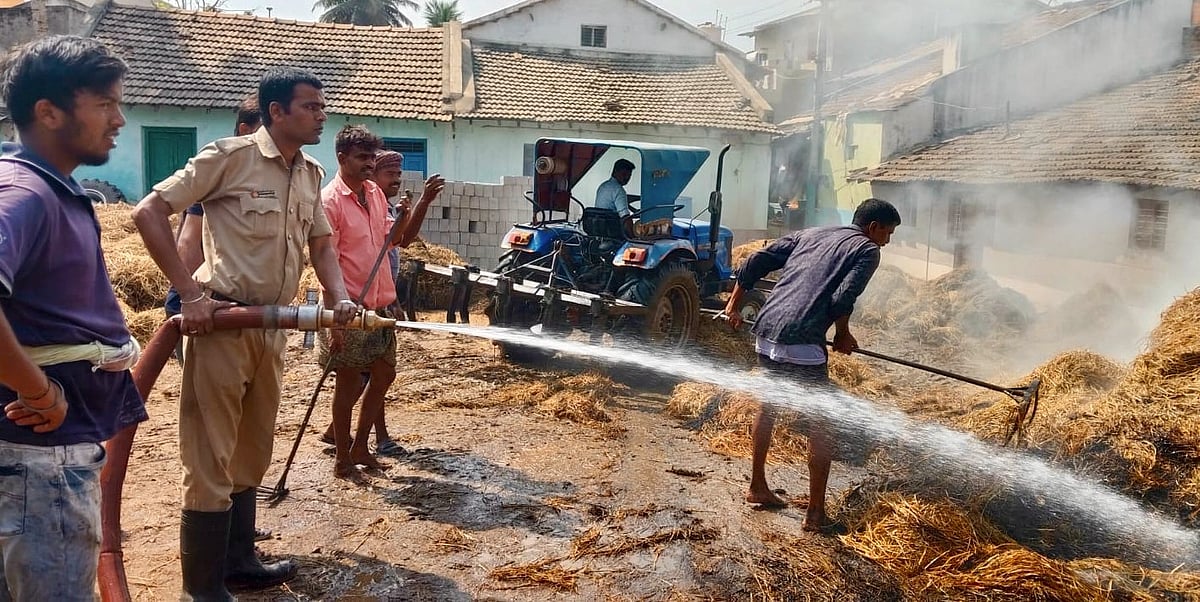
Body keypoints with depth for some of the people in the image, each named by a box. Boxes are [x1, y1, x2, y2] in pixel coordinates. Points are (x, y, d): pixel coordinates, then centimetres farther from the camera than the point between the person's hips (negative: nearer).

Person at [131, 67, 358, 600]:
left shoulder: (311, 174, 11)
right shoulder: (230, 156, -11)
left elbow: (320, 242, 20)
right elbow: (148, 212, -12)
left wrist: (338, 298, 1)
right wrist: (190, 293, -17)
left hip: (273, 327, 8)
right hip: (222, 322, -8)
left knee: (251, 454, 18)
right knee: (210, 459, 0)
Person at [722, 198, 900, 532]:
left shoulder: (808, 235, 24)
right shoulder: (867, 249, 7)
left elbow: (756, 261, 16)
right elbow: (843, 299, -9)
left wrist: (733, 304, 22)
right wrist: (843, 336, 8)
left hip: (765, 331, 7)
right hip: (802, 342, -7)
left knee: (768, 405, 25)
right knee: (819, 426, 5)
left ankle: (757, 487, 36)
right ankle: (815, 513, 9)